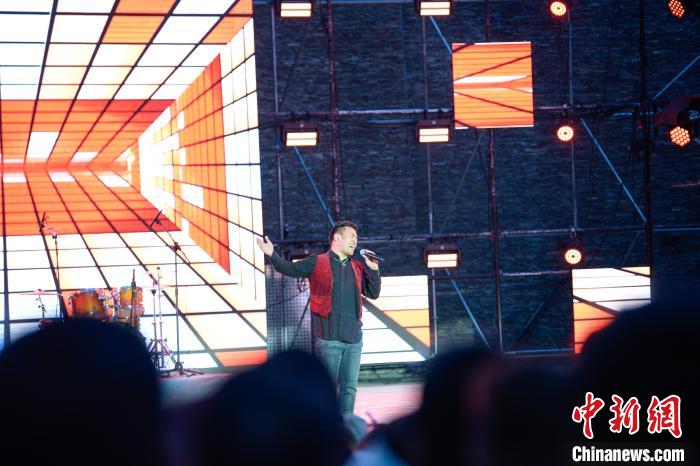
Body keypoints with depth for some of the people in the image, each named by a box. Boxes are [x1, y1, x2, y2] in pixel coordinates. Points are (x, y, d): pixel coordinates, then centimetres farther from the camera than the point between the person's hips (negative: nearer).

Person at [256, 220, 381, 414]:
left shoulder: (357, 268, 14)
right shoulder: (317, 263, 1)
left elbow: (373, 293, 15)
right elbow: (288, 269, -3)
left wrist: (373, 270, 1)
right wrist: (272, 254, -19)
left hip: (354, 339, 5)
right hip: (328, 339, -5)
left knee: (349, 387, 7)